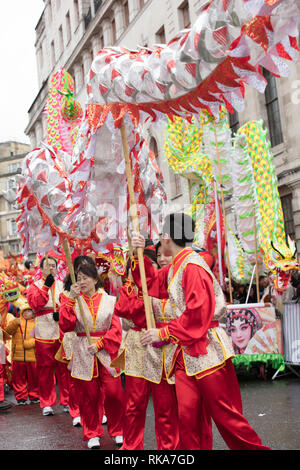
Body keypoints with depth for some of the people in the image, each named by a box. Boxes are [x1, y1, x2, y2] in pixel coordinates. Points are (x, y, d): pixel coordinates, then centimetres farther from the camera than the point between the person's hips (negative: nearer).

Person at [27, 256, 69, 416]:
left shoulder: (63, 285, 14)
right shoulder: (35, 286, 8)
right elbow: (35, 304, -10)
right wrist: (46, 286, -16)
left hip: (63, 333, 2)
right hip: (44, 333, -1)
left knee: (64, 368, 4)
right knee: (45, 368, 2)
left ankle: (67, 401, 15)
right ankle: (47, 403, 12)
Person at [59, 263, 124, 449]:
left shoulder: (108, 300, 2)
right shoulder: (74, 301, 5)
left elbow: (116, 329, -1)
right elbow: (66, 325, -8)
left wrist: (99, 344, -12)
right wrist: (70, 299, -13)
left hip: (106, 352, -1)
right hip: (83, 354, 1)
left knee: (113, 392, -5)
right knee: (88, 395, 5)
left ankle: (118, 431, 16)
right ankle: (92, 434, 23)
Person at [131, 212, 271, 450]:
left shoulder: (192, 266, -16)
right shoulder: (174, 268, 14)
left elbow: (198, 311, -23)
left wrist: (164, 333, -16)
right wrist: (139, 254, 8)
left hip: (206, 350, -8)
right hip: (185, 353, 9)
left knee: (225, 415, -1)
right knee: (187, 417, 6)